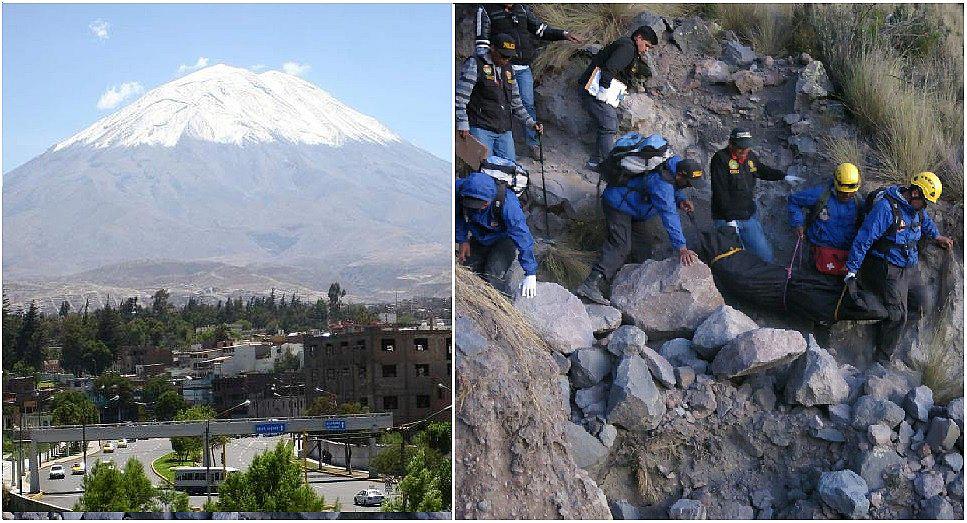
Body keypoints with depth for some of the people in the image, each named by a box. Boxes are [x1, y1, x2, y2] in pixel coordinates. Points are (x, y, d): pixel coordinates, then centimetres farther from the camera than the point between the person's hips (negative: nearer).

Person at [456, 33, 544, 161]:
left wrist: (531, 122, 15)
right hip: (481, 129, -6)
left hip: (505, 131, 6)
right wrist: (463, 124, -16)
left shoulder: (508, 69, 20)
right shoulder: (474, 64, 0)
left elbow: (516, 102, 26)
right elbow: (460, 98, -8)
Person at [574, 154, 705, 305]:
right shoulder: (661, 183, -34)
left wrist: (681, 199, -8)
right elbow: (669, 216, -40)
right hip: (618, 203, -11)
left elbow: (675, 189, 17)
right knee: (620, 246, -23)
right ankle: (590, 285, -34)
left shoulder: (678, 163, -4)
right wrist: (682, 249, -43)